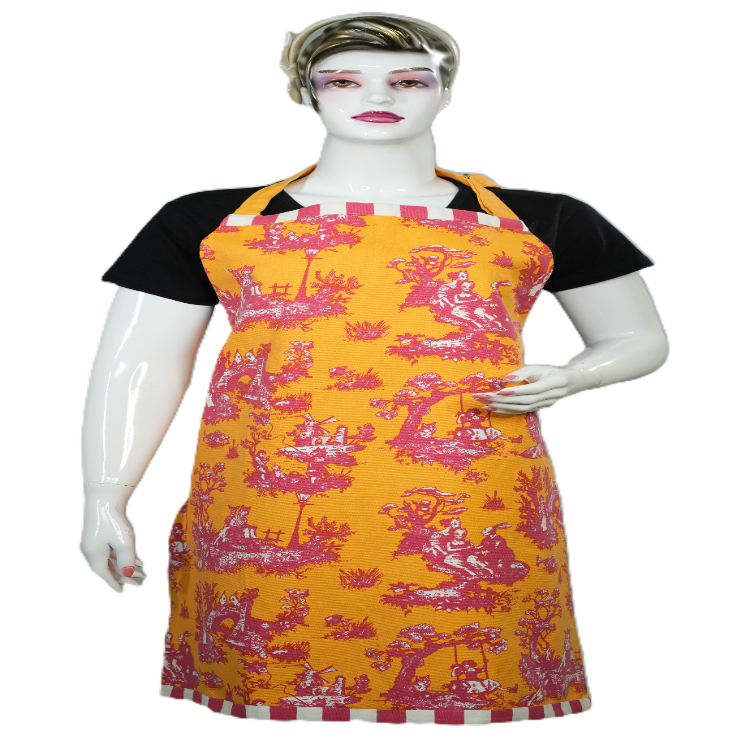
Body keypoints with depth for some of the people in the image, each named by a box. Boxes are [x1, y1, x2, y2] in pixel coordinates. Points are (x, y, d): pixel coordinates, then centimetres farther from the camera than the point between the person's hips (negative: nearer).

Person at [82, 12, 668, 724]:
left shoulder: (544, 222, 10)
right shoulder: (206, 222, 10)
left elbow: (638, 339, 17)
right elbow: (138, 362, 10)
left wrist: (567, 379, -3)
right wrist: (104, 502, 3)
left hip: (470, 516, 0)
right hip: (264, 515, 1)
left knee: (464, 691, 2)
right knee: (274, 687, 3)